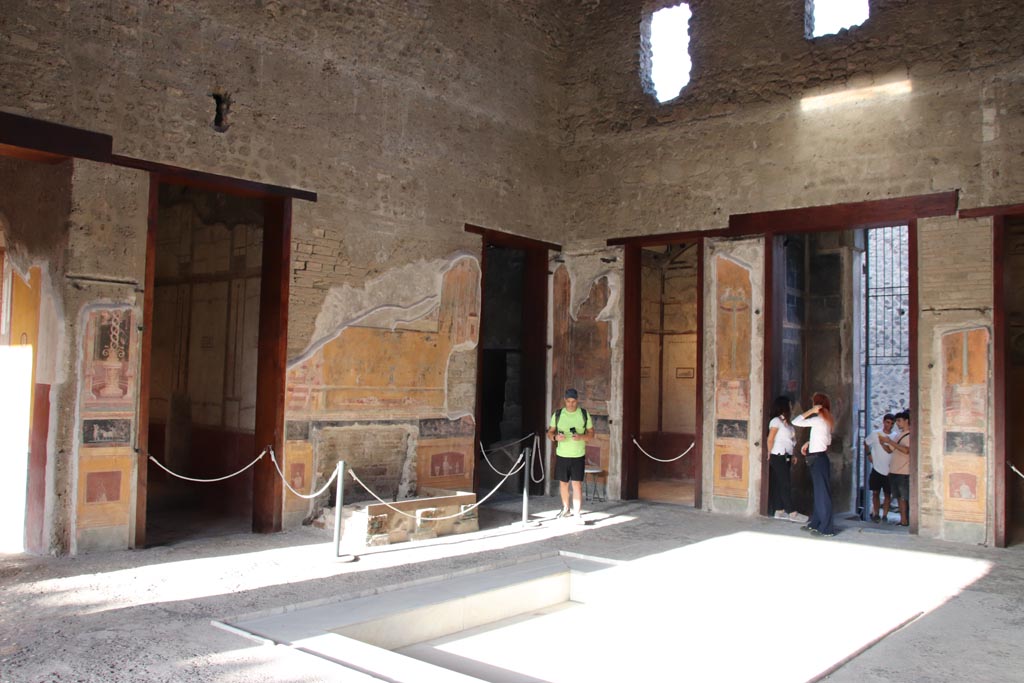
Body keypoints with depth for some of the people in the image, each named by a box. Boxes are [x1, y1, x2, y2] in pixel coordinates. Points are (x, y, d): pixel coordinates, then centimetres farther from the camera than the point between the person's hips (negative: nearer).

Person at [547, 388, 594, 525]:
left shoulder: (584, 414, -1)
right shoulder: (558, 414, 2)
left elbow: (591, 434, 2)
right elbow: (550, 432, 7)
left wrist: (581, 437, -18)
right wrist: (556, 437, -16)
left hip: (578, 456, -2)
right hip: (561, 455, 2)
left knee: (577, 484, -8)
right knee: (563, 483, 13)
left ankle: (577, 514, -8)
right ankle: (565, 509, 31)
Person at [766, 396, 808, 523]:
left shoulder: (786, 422, 13)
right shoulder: (776, 421, -12)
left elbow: (789, 441, 15)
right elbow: (770, 439, -14)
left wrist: (792, 455, 9)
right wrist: (770, 454, -8)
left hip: (785, 457, 8)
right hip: (778, 457, -8)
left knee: (780, 485, 10)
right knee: (785, 484, -6)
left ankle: (779, 511, 14)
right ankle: (792, 513, -4)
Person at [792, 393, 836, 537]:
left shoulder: (818, 420, -15)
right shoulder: (827, 420, 12)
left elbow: (795, 422, -17)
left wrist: (810, 411, -14)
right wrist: (809, 443, 15)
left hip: (818, 459, -9)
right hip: (820, 458, 9)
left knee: (822, 493, -6)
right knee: (818, 492, 14)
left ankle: (826, 528, -3)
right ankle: (815, 523, 22)